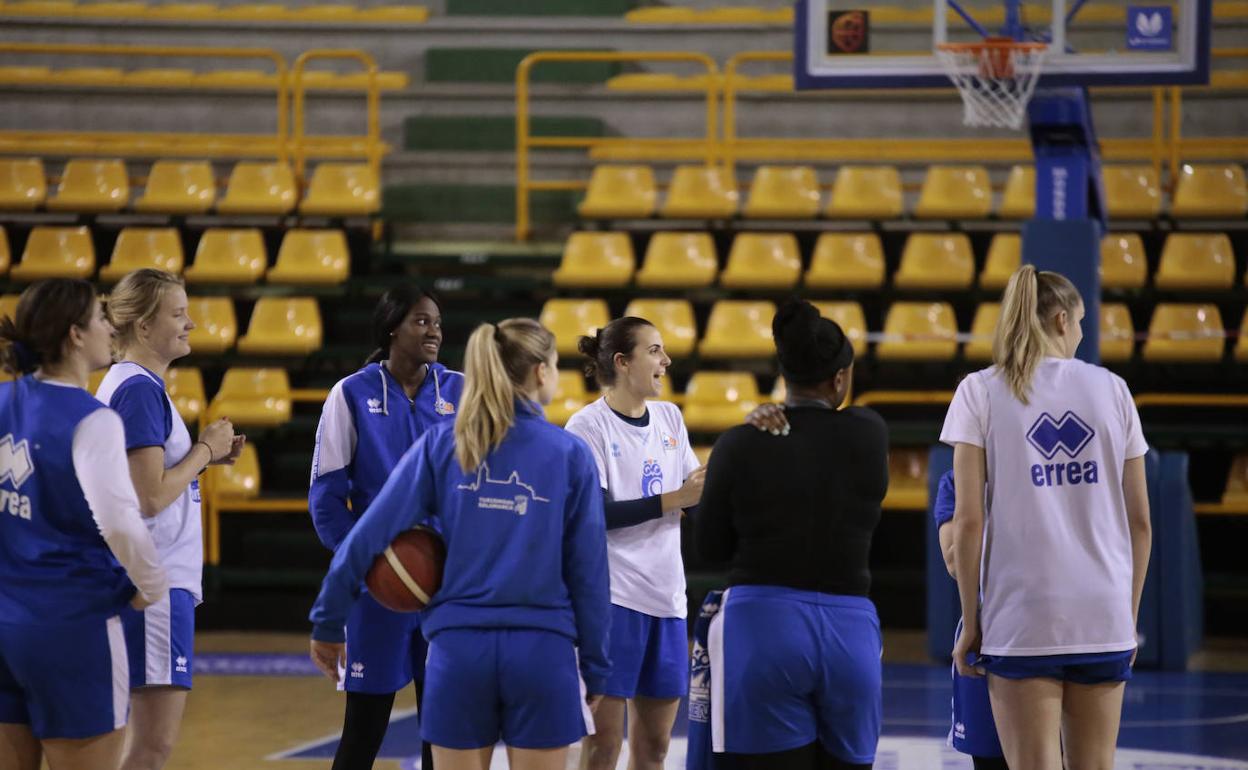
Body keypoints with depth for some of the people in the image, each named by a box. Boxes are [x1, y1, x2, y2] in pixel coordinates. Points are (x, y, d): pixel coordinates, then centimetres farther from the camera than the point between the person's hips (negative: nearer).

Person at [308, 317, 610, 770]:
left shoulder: (441, 443, 1)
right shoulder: (570, 454, -1)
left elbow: (369, 535, -2)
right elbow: (588, 569, 1)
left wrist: (327, 624, 8)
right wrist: (595, 669, 10)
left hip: (458, 648, 1)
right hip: (542, 649, -1)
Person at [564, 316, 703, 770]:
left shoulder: (670, 418, 12)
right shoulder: (587, 426, -8)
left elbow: (696, 499, 15)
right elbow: (596, 514, -17)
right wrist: (674, 499, -21)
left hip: (665, 596, 7)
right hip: (611, 596, -7)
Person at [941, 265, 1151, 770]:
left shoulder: (981, 391, 0)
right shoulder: (1111, 389, 8)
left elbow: (968, 520, -5)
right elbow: (1139, 522, 9)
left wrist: (971, 621, 1)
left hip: (1023, 616, -2)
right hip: (1103, 615, 3)